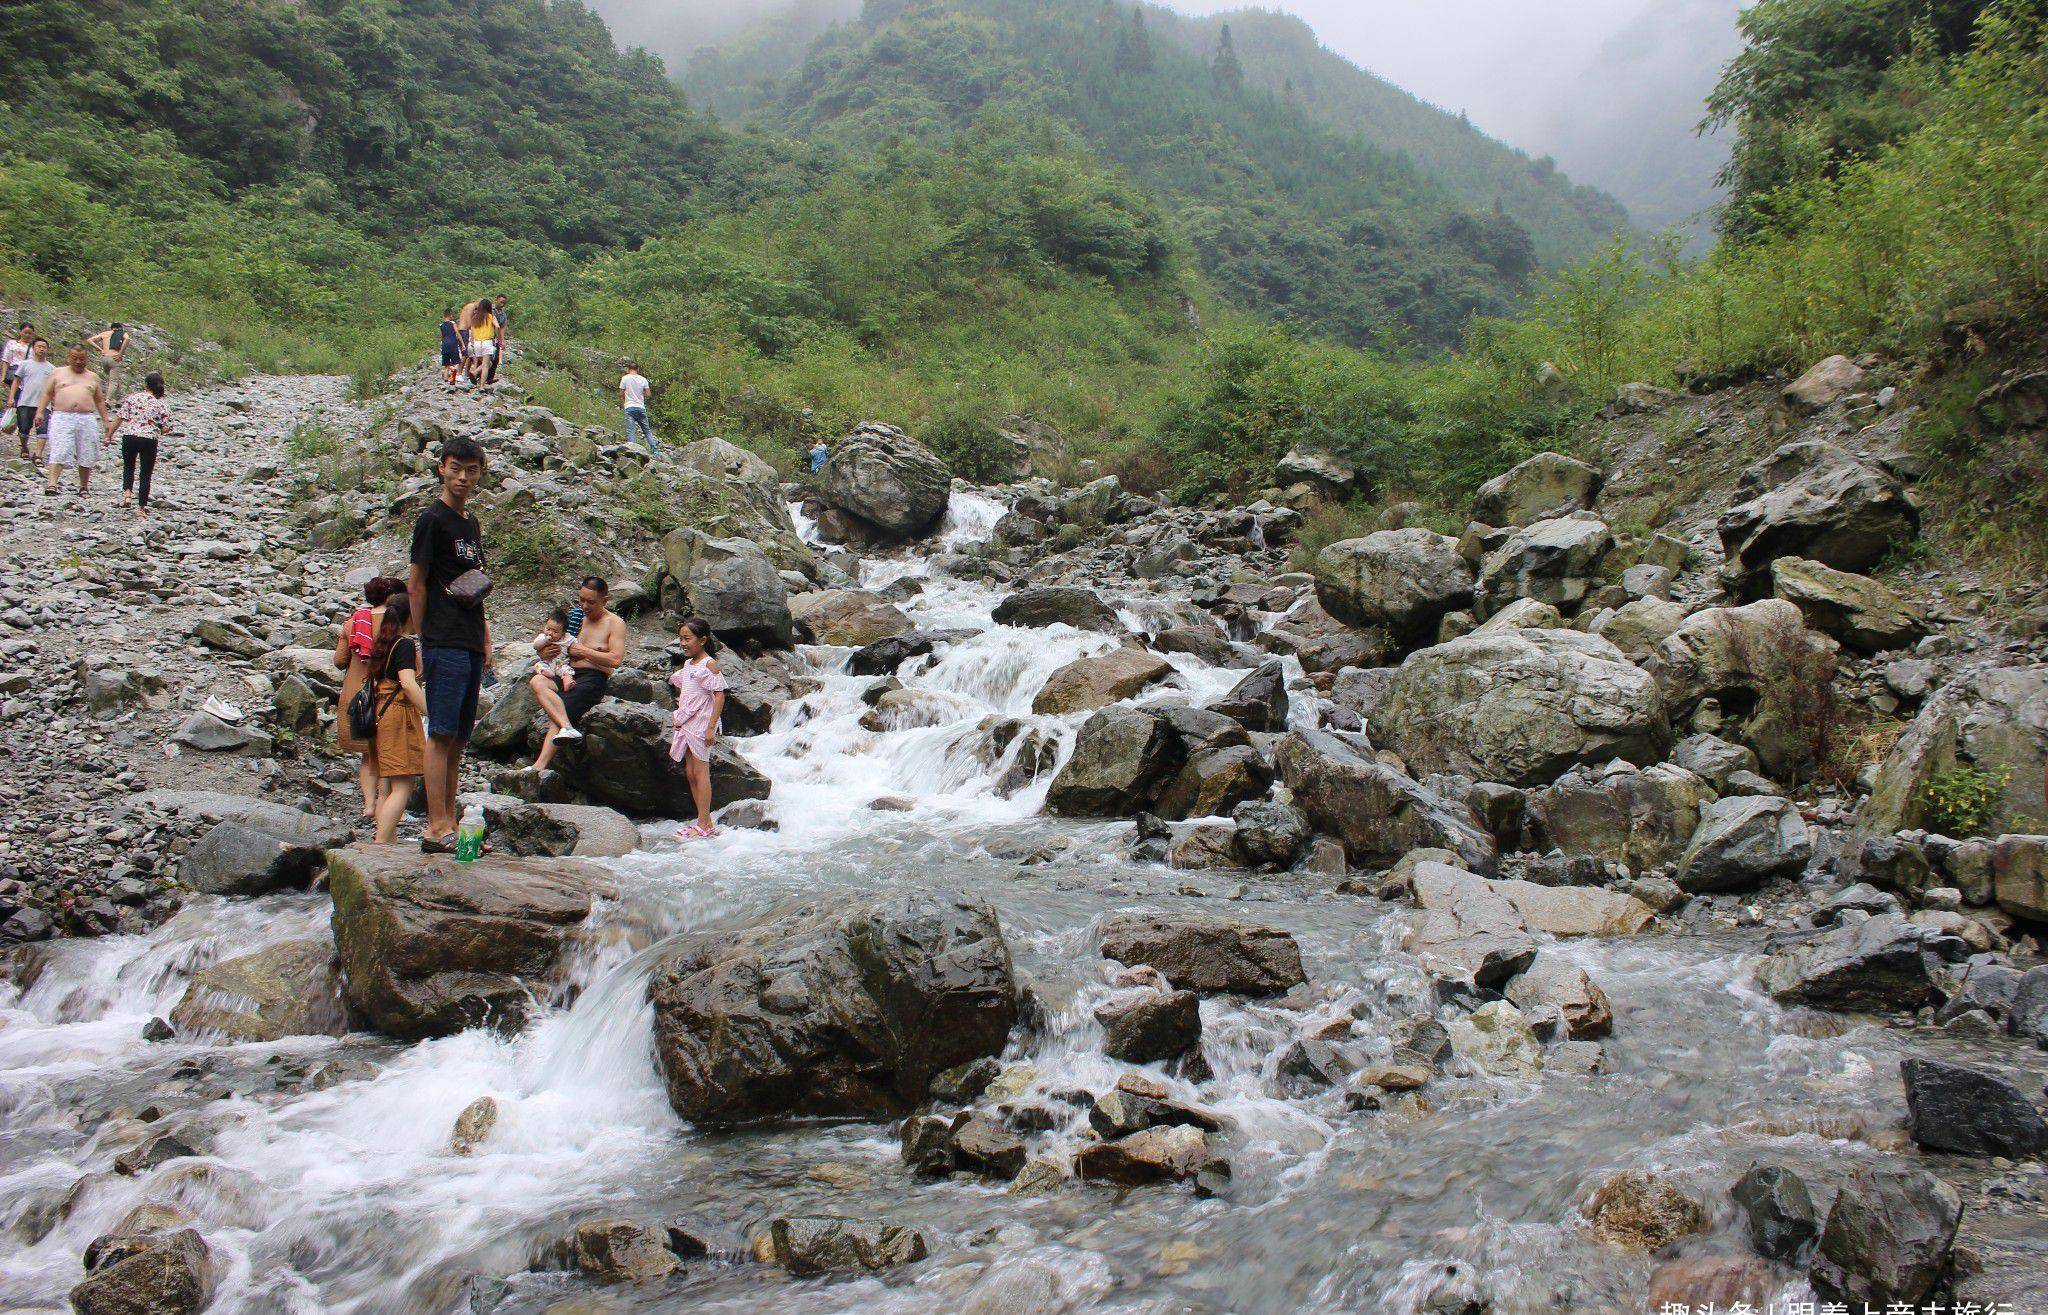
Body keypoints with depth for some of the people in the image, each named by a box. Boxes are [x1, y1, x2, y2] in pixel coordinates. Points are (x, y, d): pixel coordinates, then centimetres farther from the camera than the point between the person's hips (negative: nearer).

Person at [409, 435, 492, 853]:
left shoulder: (471, 524, 19)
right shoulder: (432, 519, -4)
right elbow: (415, 584, -5)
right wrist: (423, 643, -7)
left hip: (470, 644, 8)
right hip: (444, 643, -8)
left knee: (459, 739, 9)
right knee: (441, 735, -9)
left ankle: (449, 824, 14)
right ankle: (436, 829, -8)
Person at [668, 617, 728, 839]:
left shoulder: (708, 665, -12)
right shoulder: (687, 664, 13)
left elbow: (719, 695, -17)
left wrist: (711, 727, -21)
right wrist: (681, 708, 15)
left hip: (701, 724, -9)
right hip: (687, 725, 9)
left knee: (700, 771, -7)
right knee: (690, 773, 9)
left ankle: (703, 825, -4)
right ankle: (705, 822, 15)